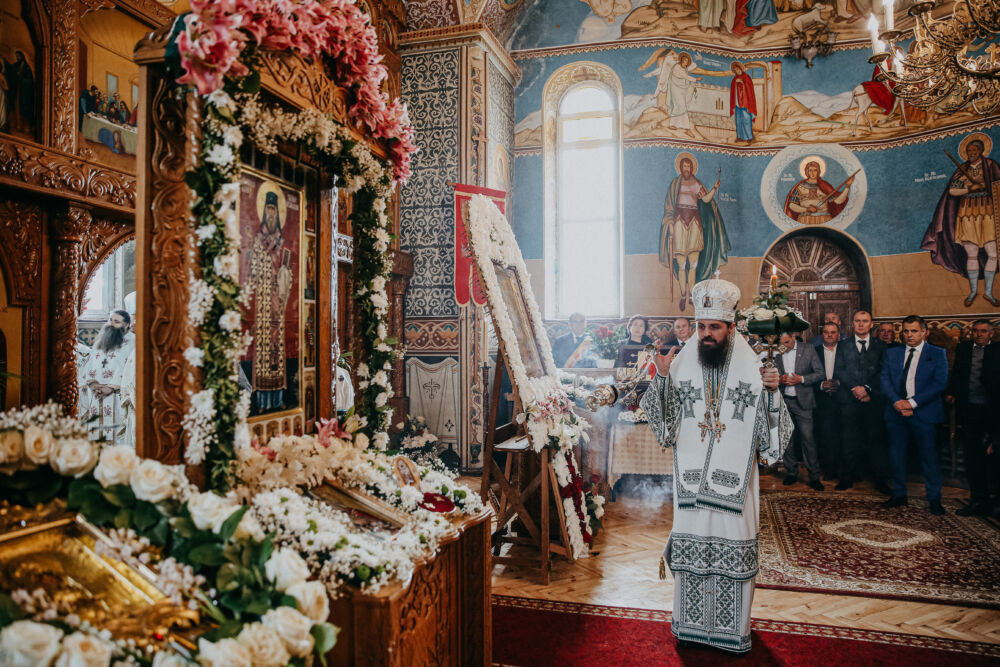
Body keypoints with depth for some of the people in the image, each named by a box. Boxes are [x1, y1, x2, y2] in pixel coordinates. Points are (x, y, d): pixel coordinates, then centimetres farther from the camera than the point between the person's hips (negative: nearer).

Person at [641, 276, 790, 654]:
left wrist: (772, 390, -20)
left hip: (734, 481, -1)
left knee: (734, 546, 7)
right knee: (690, 544, 10)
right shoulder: (682, 364, -1)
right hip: (692, 480, 1)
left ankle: (734, 629, 28)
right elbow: (662, 420, -5)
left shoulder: (752, 368, -3)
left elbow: (772, 429, -4)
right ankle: (692, 623, 29)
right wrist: (661, 379, -17)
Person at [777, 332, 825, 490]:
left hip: (802, 401, -2)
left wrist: (801, 379, -13)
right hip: (782, 401, 2)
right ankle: (791, 473, 19)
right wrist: (779, 380, -9)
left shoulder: (808, 349, 0)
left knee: (807, 438, -5)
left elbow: (820, 373, 1)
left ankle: (814, 476, 5)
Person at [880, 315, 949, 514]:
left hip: (925, 413, -3)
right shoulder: (892, 354, 12)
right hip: (896, 413, 3)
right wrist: (897, 402, -12)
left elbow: (940, 383, -8)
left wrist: (912, 402, -15)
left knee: (929, 457, 2)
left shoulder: (937, 354, 2)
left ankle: (934, 499, 16)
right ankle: (899, 495, 21)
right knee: (896, 456, 8)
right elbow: (885, 380, 4)